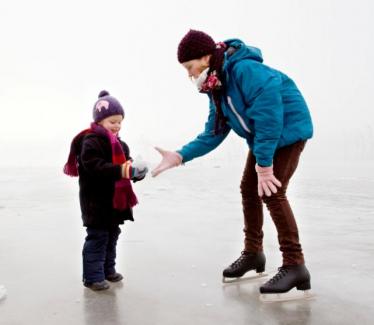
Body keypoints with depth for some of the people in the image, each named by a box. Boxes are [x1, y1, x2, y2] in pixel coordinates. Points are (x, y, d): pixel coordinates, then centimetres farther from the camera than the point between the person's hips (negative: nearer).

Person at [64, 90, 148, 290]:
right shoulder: (91, 142, -17)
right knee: (97, 237, -4)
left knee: (112, 236, 18)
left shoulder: (118, 143, 14)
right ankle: (92, 276, 6)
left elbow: (125, 163, 13)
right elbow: (95, 167, -29)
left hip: (114, 201, 9)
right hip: (96, 202, -9)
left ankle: (108, 269, 32)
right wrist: (120, 171, -38)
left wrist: (135, 171, -9)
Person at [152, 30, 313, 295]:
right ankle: (253, 252, 25)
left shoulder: (245, 70, -28)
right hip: (262, 137, 10)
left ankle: (295, 265, -11)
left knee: (272, 192, -18)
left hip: (288, 130, -9)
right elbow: (214, 133, 2)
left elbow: (269, 116, -31)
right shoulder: (216, 87, 2)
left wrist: (264, 163, -29)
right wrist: (180, 156, -8)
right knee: (249, 189, 10)